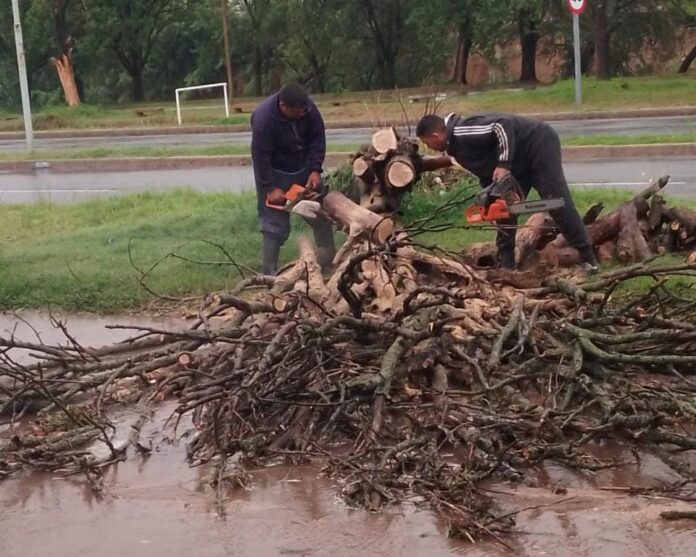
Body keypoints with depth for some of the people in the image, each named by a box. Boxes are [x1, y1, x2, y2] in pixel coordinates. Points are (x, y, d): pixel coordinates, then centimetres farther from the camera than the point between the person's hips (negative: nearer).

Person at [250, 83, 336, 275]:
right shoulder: (263, 118, -34)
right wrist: (270, 188, -25)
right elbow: (260, 157, -27)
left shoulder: (308, 107, -19)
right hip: (275, 173, -5)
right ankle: (270, 271, 0)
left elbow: (317, 138, -8)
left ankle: (329, 257, 26)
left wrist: (315, 170, -15)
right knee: (275, 223, -6)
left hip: (303, 168, 5)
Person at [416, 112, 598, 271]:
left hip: (538, 143, -11)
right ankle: (506, 265, 11)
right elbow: (487, 172, 12)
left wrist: (503, 166, -29)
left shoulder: (463, 134, -22)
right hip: (521, 160, 11)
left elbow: (503, 126, -30)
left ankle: (587, 258, -10)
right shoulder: (457, 144, 9)